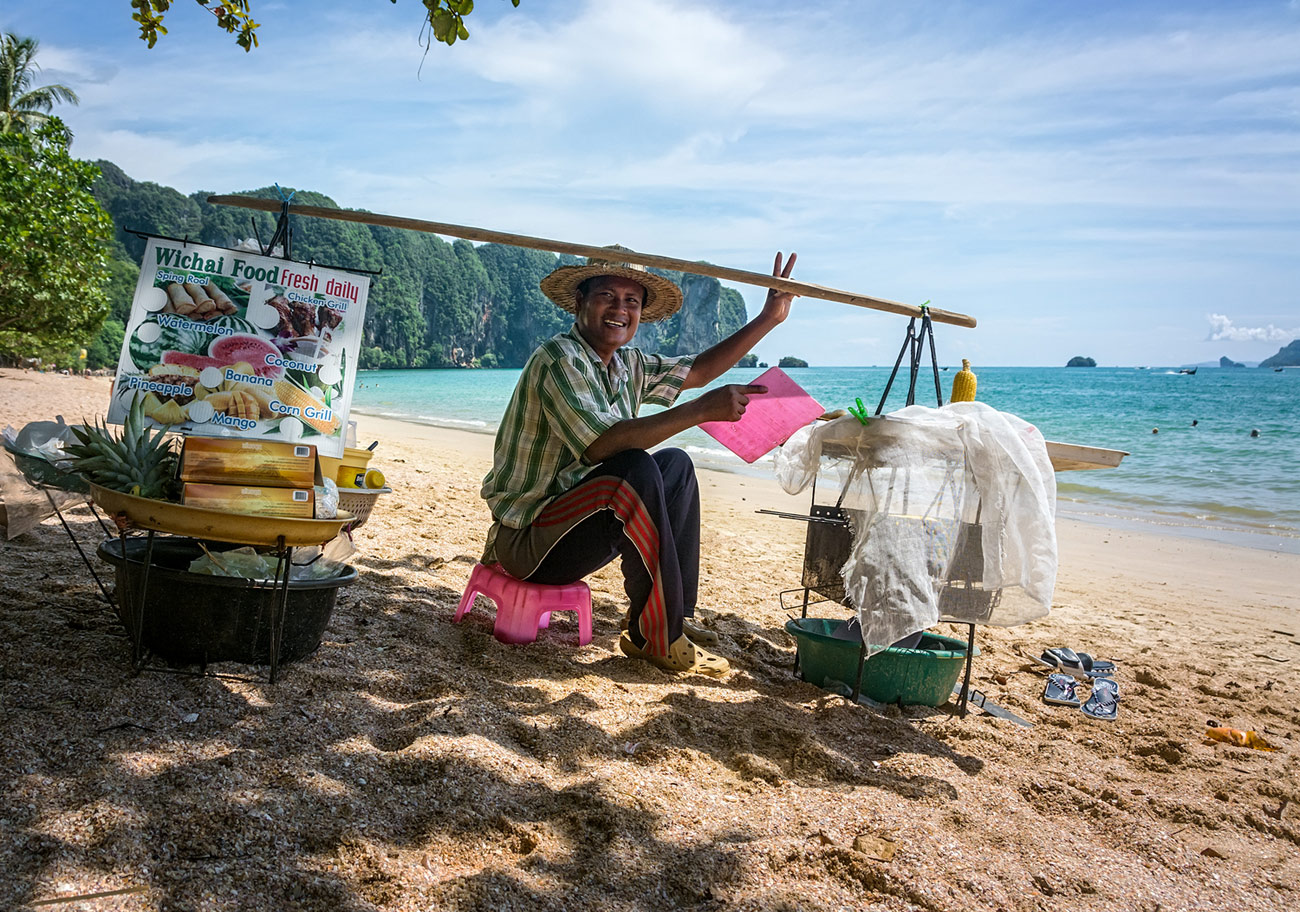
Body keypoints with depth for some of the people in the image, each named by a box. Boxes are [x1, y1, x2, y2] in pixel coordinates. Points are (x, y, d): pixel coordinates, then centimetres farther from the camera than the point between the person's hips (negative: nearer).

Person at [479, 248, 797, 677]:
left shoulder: (627, 365, 8)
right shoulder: (558, 359, -19)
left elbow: (697, 370, 20)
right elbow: (601, 444, -33)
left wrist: (768, 319, 14)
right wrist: (702, 410, -33)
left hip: (570, 523, 10)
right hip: (526, 540, -10)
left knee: (676, 464, 13)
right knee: (636, 470, -29)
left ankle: (676, 615, 11)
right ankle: (655, 636, -17)